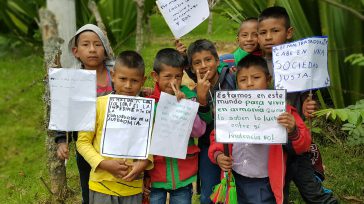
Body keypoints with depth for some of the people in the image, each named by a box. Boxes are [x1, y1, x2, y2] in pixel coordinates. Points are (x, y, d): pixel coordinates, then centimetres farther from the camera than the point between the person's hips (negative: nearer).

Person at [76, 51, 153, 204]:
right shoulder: (99, 104, -8)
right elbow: (83, 141, -5)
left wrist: (144, 163, -10)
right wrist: (104, 164, -15)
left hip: (133, 186, 2)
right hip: (102, 184, -2)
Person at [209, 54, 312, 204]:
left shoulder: (281, 109, -7)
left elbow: (303, 145, -8)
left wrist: (292, 132, -29)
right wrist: (217, 155, -7)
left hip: (265, 186, -3)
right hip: (235, 181, 3)